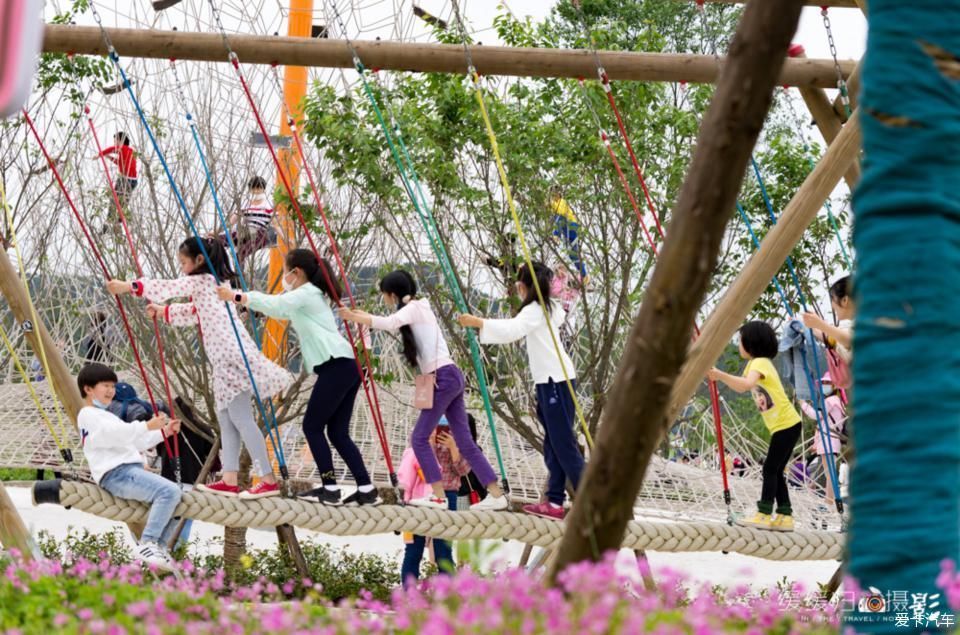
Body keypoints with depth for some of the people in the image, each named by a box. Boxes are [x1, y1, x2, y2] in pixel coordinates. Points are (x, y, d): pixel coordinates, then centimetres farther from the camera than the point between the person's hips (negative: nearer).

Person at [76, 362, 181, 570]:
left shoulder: (104, 416, 31)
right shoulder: (89, 415, -1)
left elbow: (136, 442, 31)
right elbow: (118, 434, -21)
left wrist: (164, 432, 19)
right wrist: (147, 426, -32)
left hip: (132, 471, 10)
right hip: (117, 474, -10)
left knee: (179, 497, 5)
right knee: (169, 491, -26)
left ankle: (159, 547, 0)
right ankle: (147, 545, -30)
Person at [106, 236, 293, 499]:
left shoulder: (202, 281, -4)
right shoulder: (214, 283, 24)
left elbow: (167, 288, -2)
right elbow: (194, 312, 35)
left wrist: (129, 287, 4)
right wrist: (163, 312, 37)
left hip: (231, 353, -10)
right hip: (225, 357, 10)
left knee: (240, 417, -12)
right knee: (226, 417, 10)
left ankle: (269, 480, -16)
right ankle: (230, 481, 8)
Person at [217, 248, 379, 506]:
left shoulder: (306, 293, -2)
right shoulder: (310, 295, 27)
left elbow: (274, 305, -17)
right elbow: (279, 309, 34)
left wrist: (236, 297, -15)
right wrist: (241, 297, 30)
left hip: (336, 366, -9)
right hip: (345, 367, 9)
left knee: (312, 426, -3)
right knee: (338, 432, 9)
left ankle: (330, 488, -5)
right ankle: (366, 490, 4)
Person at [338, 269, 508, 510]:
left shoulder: (413, 308, -8)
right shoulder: (418, 307, 19)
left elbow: (390, 323, -26)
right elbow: (394, 323, 30)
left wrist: (353, 317, -22)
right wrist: (360, 315, 25)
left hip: (443, 378, -9)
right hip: (451, 377, 9)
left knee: (420, 438, -5)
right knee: (465, 442, 7)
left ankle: (438, 496, -10)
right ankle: (496, 494, 4)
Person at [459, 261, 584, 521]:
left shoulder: (534, 310, -11)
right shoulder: (550, 307, 18)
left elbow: (512, 330, -30)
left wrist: (478, 323, -34)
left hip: (556, 382, -10)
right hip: (551, 380, 10)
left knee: (563, 444, -11)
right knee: (553, 444, 8)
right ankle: (555, 502, 6)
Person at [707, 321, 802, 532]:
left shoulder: (760, 363, -14)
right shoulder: (754, 364, 18)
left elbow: (746, 385, -32)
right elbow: (741, 387, 20)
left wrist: (720, 374, -39)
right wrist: (719, 377, 7)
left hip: (786, 424, -10)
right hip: (781, 426, 10)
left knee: (770, 469, -10)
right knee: (775, 471, 10)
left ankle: (763, 515, -12)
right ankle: (785, 516, 10)